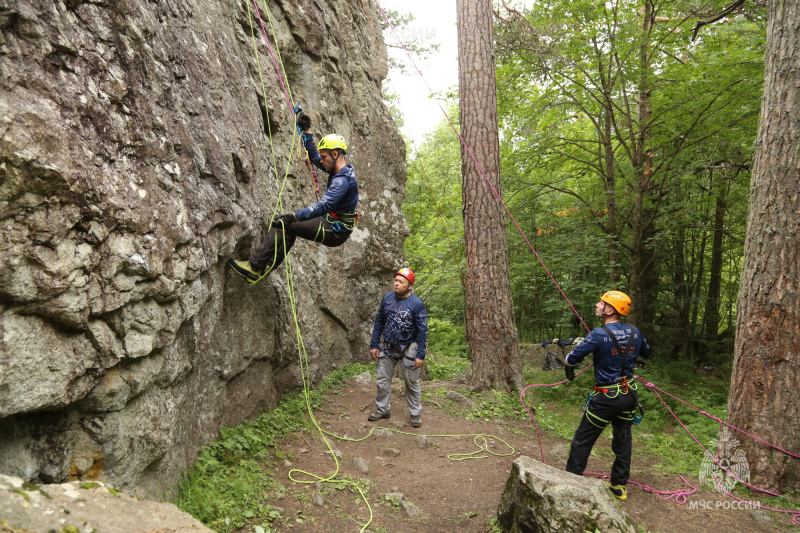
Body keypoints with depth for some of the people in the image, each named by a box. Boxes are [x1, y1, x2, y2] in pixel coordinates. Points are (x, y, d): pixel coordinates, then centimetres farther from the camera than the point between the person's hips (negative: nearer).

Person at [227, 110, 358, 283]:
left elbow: (323, 205, -35)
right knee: (288, 229, 19)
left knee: (283, 224, -15)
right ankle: (262, 270, 16)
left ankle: (255, 267, -11)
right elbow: (313, 155, 24)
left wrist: (295, 216, -42)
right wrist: (306, 131, 19)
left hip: (335, 232, -11)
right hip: (333, 225, 11)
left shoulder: (342, 180, -22)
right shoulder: (340, 171, 10)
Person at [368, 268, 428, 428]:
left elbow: (422, 331, -11)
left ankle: (415, 413, 23)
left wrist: (420, 355, -14)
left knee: (412, 383, 8)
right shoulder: (387, 298, -1)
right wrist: (374, 345, 4)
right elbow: (379, 322, 8)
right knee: (382, 380, 10)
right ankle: (382, 410, 28)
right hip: (387, 347, 4)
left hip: (408, 349, -4)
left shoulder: (417, 304, -14)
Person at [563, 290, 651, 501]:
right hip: (629, 394, 6)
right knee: (622, 439, 18)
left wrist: (568, 368, 6)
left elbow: (571, 359, -16)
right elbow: (646, 353, 20)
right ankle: (619, 486, 27)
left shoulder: (599, 334, -20)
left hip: (607, 397, -6)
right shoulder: (634, 332, 0)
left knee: (582, 440, 5)